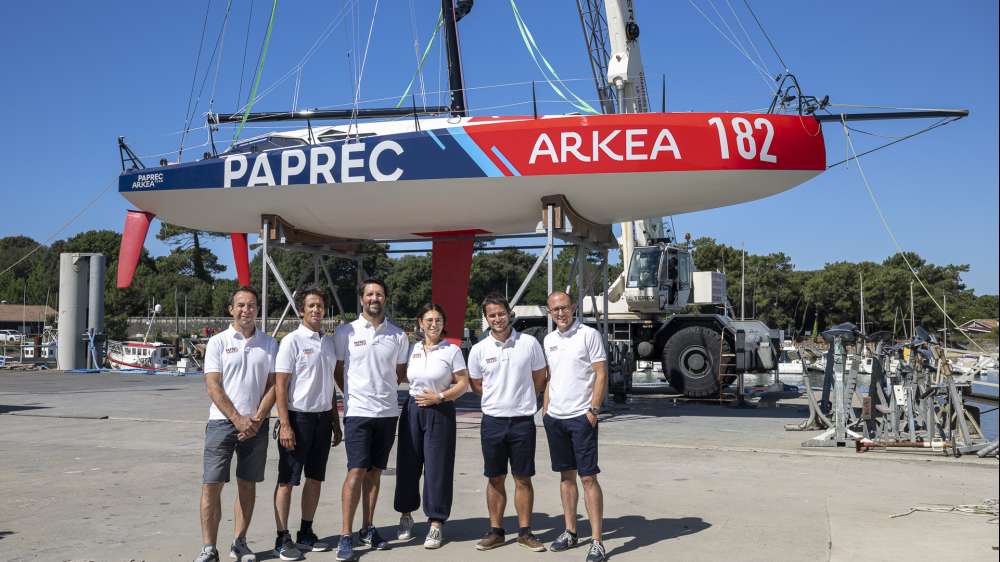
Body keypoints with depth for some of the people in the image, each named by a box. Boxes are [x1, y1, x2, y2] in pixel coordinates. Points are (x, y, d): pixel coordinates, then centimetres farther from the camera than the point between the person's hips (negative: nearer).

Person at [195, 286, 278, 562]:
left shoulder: (269, 344, 7)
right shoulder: (218, 342, 1)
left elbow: (273, 385, 4)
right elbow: (213, 387, -5)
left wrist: (257, 419, -8)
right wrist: (237, 419, -13)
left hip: (256, 425, 2)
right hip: (222, 422, -2)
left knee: (248, 484, 9)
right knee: (211, 485, -4)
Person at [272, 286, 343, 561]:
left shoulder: (329, 341, 10)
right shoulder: (292, 341, -9)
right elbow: (280, 386, -11)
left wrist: (336, 422, 15)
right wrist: (285, 425, -17)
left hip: (323, 418, 6)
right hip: (298, 417, -6)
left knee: (315, 478, 12)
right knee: (287, 480, 2)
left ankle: (306, 533, 24)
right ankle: (283, 538, 10)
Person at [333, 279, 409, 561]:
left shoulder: (398, 335, 5)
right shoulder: (345, 333, -1)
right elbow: (337, 370, 6)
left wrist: (383, 390, 7)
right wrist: (353, 393, 3)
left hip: (387, 412, 3)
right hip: (358, 411, -3)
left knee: (374, 472, 10)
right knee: (356, 471, -9)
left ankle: (367, 529, 21)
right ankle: (346, 536, -2)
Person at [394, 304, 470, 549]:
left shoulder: (452, 350, -3)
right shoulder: (413, 349, 7)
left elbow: (463, 384, -4)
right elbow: (402, 376, 18)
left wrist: (439, 397, -14)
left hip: (440, 412, -3)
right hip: (412, 409, 4)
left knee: (437, 467, -2)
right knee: (408, 464, 8)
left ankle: (436, 524, 7)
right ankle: (406, 515, 26)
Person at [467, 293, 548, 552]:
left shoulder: (529, 343, -3)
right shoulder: (479, 350, 0)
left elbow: (540, 378, 8)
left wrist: (522, 398, 7)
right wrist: (500, 397, 7)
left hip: (523, 420, -1)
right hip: (493, 421, 1)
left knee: (523, 479, 6)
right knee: (495, 479, 10)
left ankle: (525, 531, 17)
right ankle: (496, 531, 21)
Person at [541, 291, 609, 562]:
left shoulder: (589, 335, -7)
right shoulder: (549, 340, 11)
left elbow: (601, 375, -9)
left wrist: (593, 410, -15)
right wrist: (545, 409, 12)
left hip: (581, 417, -6)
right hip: (555, 418, 6)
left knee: (588, 477, -5)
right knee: (566, 476, 13)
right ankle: (570, 532, 24)